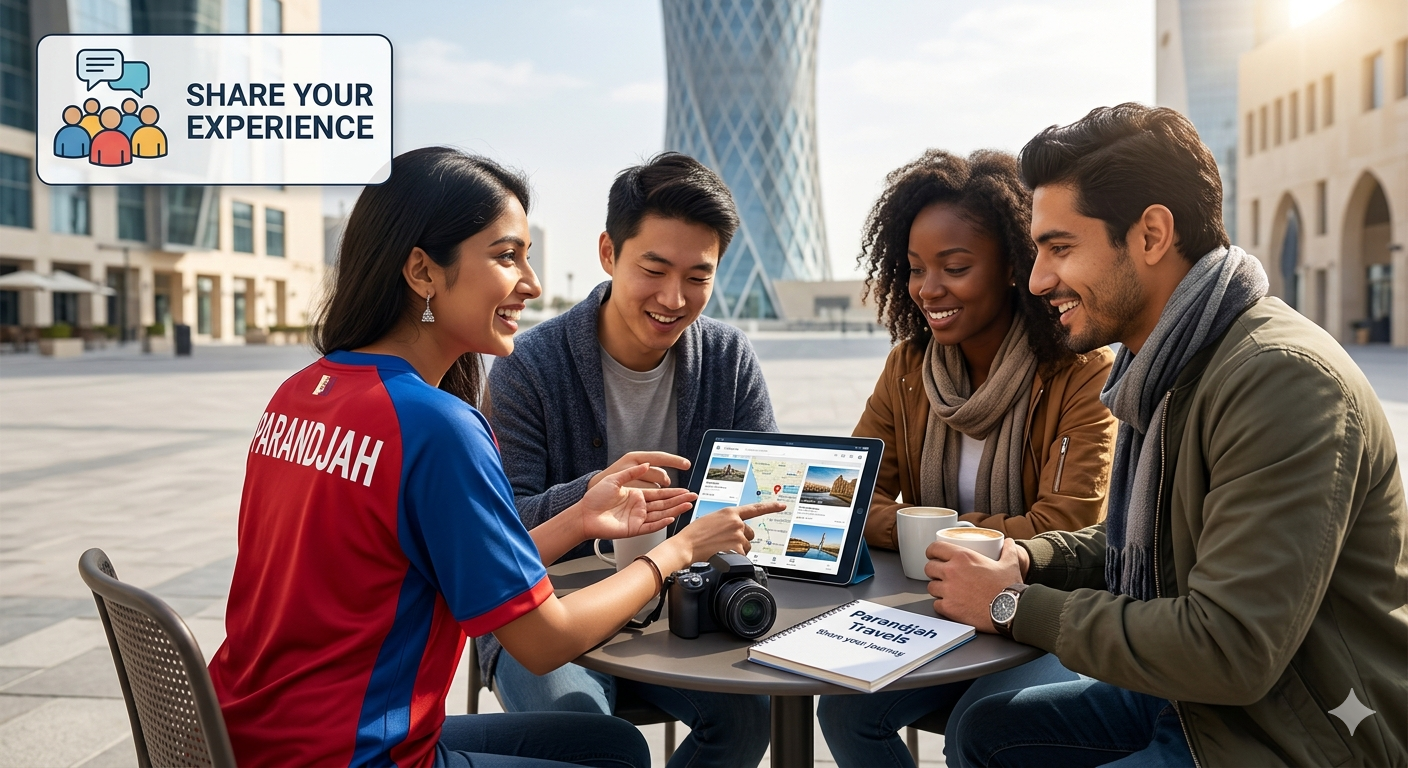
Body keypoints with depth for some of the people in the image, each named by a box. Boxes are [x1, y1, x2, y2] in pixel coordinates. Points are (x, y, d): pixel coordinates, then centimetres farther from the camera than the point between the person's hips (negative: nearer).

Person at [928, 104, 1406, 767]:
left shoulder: (1281, 379, -25)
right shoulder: (1165, 368, 6)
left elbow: (1231, 650, -29)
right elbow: (1134, 541, 17)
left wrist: (1015, 606, -20)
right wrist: (1027, 559, -3)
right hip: (1193, 699, 9)